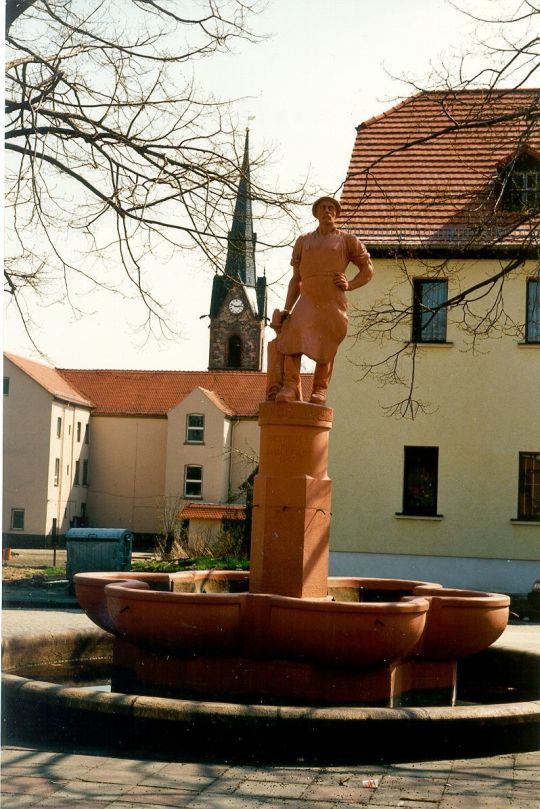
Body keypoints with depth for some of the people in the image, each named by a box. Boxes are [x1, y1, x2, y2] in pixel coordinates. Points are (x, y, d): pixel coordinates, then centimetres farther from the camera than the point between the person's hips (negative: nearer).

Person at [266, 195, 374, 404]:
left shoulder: (347, 241, 15)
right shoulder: (303, 241, 22)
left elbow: (368, 269, 17)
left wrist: (350, 285, -1)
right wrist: (287, 309, 11)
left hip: (333, 301, -1)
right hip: (307, 300, 1)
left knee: (325, 349, -6)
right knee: (292, 339, -18)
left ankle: (319, 390, 6)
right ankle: (289, 388, -23)